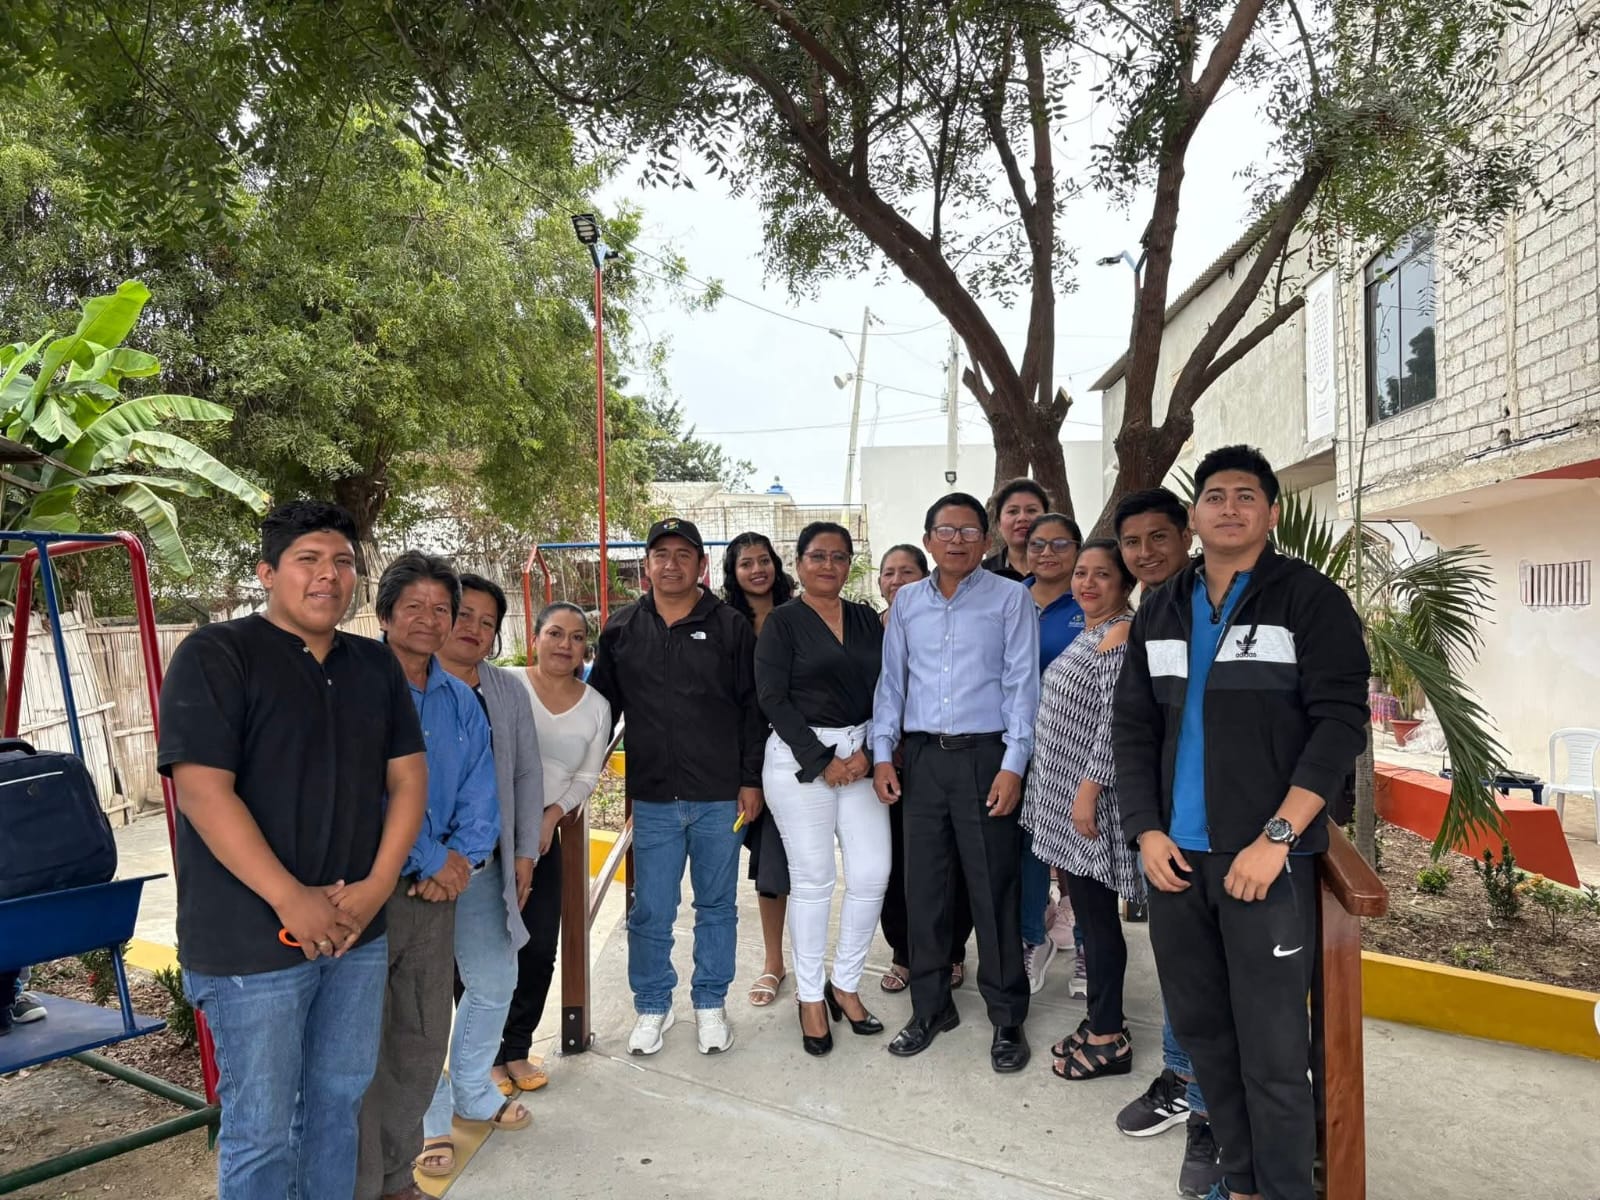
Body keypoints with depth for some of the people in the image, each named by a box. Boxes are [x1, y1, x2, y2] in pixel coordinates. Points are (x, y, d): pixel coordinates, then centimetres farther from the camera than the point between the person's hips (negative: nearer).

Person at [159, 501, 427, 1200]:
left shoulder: (376, 666, 9)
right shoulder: (215, 656, -9)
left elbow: (408, 778, 7)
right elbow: (202, 789, -17)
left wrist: (376, 887, -6)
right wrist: (291, 900, -18)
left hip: (357, 930, 6)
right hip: (253, 940, -5)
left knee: (337, 1104, 18)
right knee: (260, 1129, 7)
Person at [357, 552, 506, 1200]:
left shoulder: (461, 700, 9)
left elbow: (479, 789, 7)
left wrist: (462, 855, -9)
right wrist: (431, 859, -14)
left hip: (437, 892, 6)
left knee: (422, 1045, 15)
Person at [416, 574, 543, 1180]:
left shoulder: (508, 690, 7)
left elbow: (527, 774, 12)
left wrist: (525, 852, 9)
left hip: (484, 868, 5)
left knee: (495, 983, 14)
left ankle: (473, 1091, 37)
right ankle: (430, 1120, 21)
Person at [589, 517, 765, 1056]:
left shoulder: (731, 627, 0)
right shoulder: (621, 629, 6)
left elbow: (753, 709, 1)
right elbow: (603, 704, 13)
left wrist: (750, 779, -3)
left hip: (720, 796, -1)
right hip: (652, 797, 1)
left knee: (717, 905, 12)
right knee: (650, 911, 6)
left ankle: (710, 1004, 28)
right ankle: (652, 1007, 25)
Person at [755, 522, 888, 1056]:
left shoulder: (866, 619, 12)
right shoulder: (782, 622, -1)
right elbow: (773, 698, -8)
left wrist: (867, 753, -6)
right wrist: (823, 761, -11)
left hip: (861, 755, 4)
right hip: (801, 758, -4)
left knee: (872, 875, 1)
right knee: (812, 880, 1)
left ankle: (845, 983, 21)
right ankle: (810, 997, 17)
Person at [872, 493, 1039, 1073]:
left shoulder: (1011, 598, 0)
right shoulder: (906, 601, 11)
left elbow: (1022, 684, -4)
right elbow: (891, 680, 13)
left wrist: (1012, 765, -10)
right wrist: (882, 753, 5)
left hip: (985, 756, -3)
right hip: (921, 757, 4)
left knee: (993, 890, 2)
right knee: (922, 886, 10)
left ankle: (1007, 1018, 16)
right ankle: (930, 1007, 25)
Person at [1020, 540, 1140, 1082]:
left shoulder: (1119, 635, -14)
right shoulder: (1088, 633, 15)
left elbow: (1116, 723, -21)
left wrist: (1088, 792, -22)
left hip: (1090, 800, -9)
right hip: (1065, 798, 9)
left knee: (1097, 915, 0)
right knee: (1086, 912, 15)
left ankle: (1109, 1039, 13)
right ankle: (1100, 1022, 27)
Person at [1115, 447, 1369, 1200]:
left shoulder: (1310, 600, -3)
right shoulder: (1161, 612, 11)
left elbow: (1341, 722, -10)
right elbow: (1133, 727, 12)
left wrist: (1275, 838, -17)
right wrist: (1146, 832, 0)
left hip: (1265, 857, -5)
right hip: (1177, 854, 5)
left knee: (1271, 1046, -1)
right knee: (1199, 1026, 14)